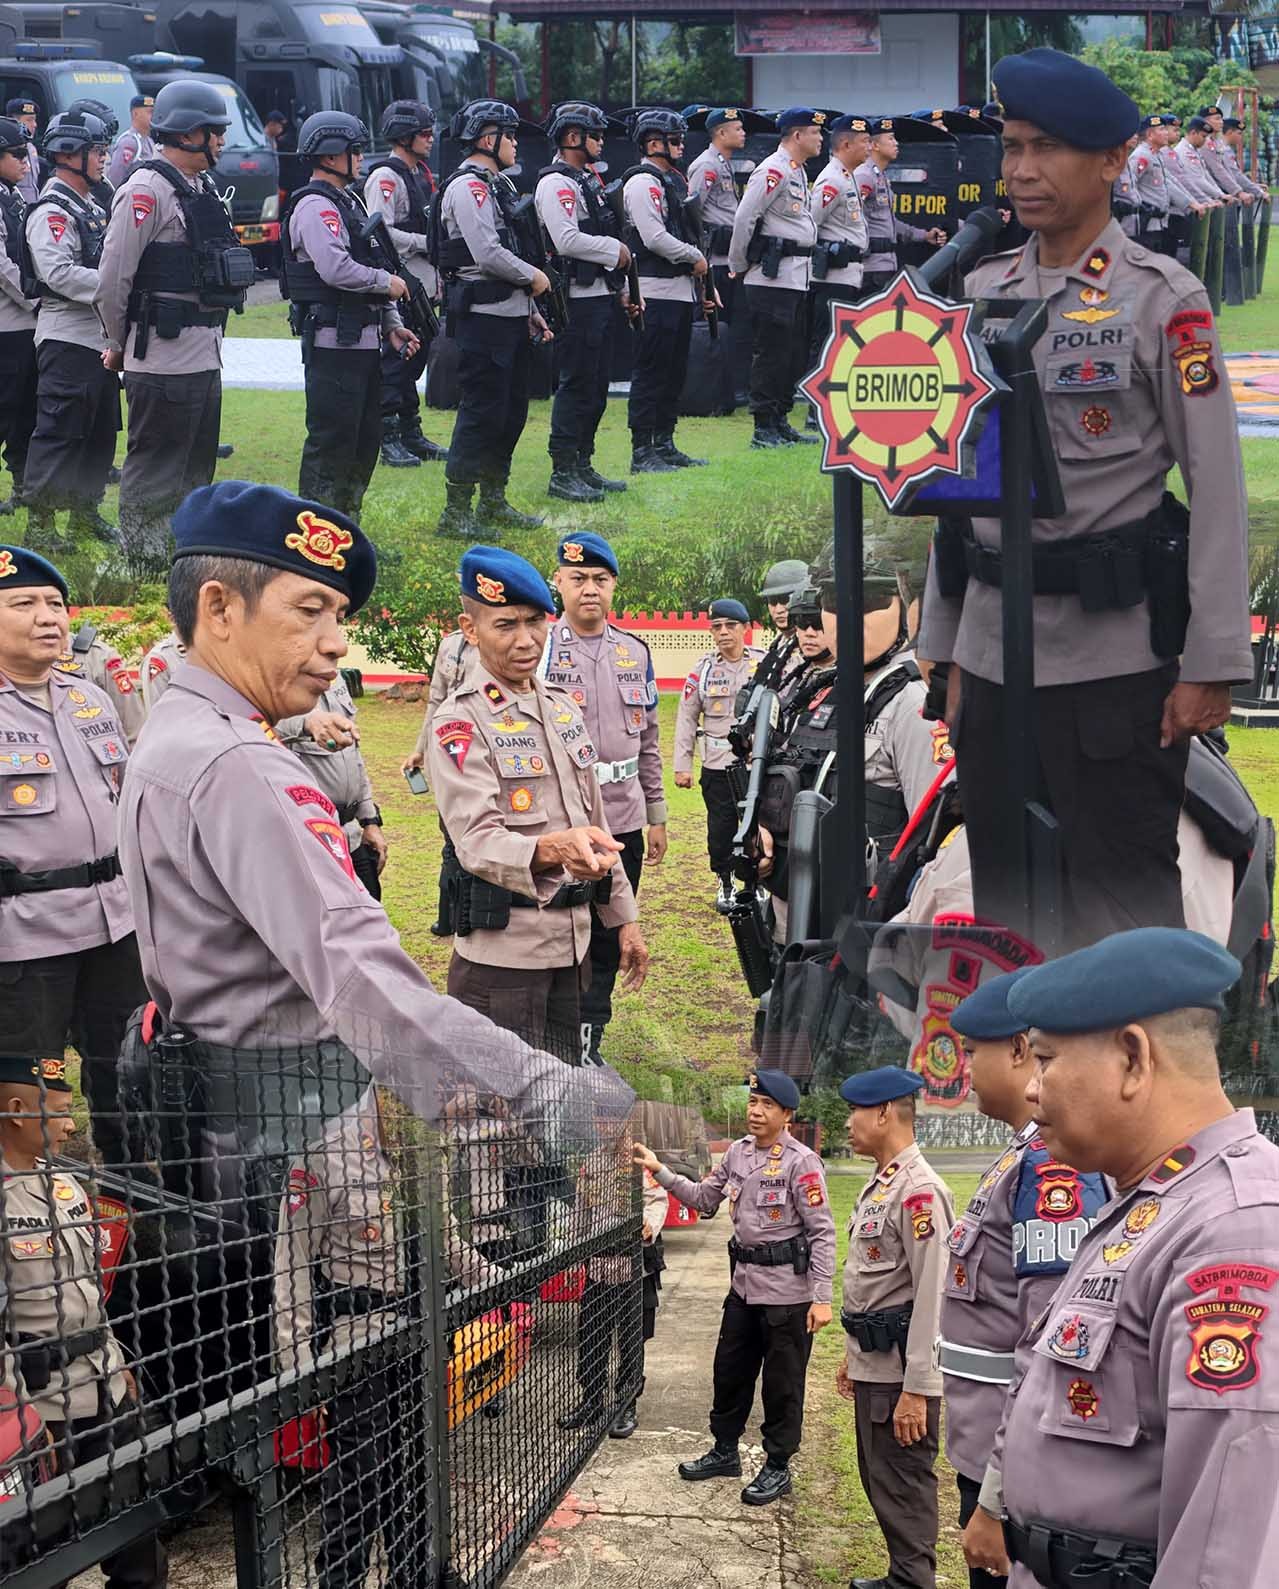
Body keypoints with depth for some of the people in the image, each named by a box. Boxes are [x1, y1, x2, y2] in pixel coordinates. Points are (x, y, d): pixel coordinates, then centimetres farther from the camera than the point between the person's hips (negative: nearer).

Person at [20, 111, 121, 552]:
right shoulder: (51, 212, -13)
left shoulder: (91, 209, 18)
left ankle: (85, 512, 25)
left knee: (101, 430, 14)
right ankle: (38, 523, -2)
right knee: (58, 432, -6)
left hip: (101, 335, 10)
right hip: (68, 338, -10)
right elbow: (59, 273, -24)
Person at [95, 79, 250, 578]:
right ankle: (143, 572, 2)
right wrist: (119, 344, -3)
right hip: (164, 358, -9)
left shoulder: (202, 188, 15)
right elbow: (112, 278, -14)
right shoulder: (146, 190, -14)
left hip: (205, 354, 9)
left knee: (195, 469, 15)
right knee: (154, 472, -3)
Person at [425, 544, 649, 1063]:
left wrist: (624, 917, 18)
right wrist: (550, 850, -43)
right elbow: (477, 841, -24)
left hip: (570, 942, 7)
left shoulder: (564, 708, 12)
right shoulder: (460, 723, -12)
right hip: (502, 953, -7)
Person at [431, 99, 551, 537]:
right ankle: (456, 513, -4)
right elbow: (488, 255, -22)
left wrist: (531, 311, 18)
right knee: (481, 413, -9)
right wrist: (534, 277, -9)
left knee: (511, 411, 15)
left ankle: (493, 504, 25)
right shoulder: (468, 187, -13)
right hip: (484, 317, -10)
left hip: (511, 316, 10)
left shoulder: (500, 185, 19)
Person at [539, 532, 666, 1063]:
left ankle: (587, 1044, 23)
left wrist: (656, 815, 15)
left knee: (608, 939, 11)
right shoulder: (540, 649, -5)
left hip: (623, 821, 5)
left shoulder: (635, 653, 10)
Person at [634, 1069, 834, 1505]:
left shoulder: (801, 1162, -16)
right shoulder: (738, 1153, 6)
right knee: (730, 1371, 18)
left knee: (782, 1383, 5)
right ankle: (725, 1452, 35)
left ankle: (778, 1467, 19)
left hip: (787, 1291, -7)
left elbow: (822, 1233, -16)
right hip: (744, 1284, 7)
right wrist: (661, 1172, 4)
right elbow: (704, 1198, 16)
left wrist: (821, 1298, -19)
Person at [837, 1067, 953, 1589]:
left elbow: (932, 1295, -22)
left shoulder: (919, 1190, -19)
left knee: (904, 1488, -2)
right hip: (873, 1363, 10)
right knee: (879, 1481, 18)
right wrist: (853, 1354, 24)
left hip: (900, 1371, -10)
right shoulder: (879, 1185, 13)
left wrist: (916, 1389, -23)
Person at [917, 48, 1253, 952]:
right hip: (991, 651, 5)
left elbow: (1218, 485, -8)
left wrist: (1212, 665, -12)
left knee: (1124, 903, 1)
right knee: (1004, 899, 13)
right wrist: (947, 651, 12)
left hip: (1114, 654, -5)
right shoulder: (981, 294, 10)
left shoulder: (1164, 300, -6)